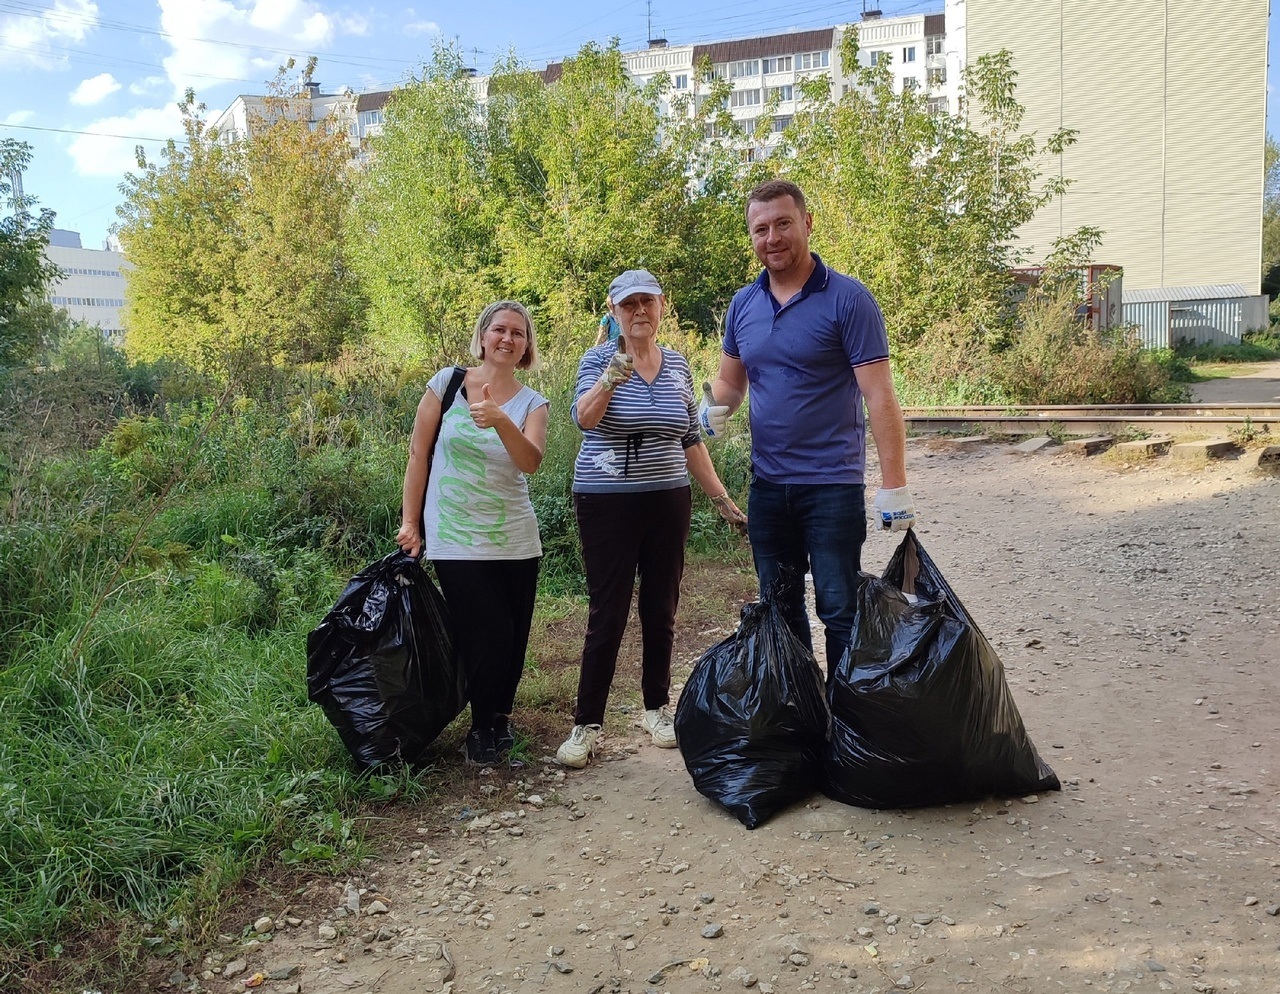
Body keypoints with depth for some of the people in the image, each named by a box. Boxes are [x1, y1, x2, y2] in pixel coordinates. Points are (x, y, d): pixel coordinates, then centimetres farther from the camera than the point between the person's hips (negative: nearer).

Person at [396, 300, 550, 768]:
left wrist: (500, 421, -34)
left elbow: (532, 462, -16)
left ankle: (499, 718, 32)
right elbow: (419, 455, 2)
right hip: (456, 540, -2)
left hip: (515, 539, 3)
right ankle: (484, 730, 17)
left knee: (514, 639, 8)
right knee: (489, 637, -5)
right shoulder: (448, 382, -1)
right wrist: (410, 524, 0)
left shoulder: (531, 402, 2)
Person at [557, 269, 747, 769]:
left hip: (668, 502, 4)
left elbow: (691, 441, 14)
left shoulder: (678, 365, 8)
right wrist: (612, 377, -43)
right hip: (607, 503, -4)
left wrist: (722, 499, 12)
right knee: (607, 615, -3)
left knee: (661, 610, 11)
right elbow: (584, 418, -25)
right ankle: (587, 725, 9)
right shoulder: (598, 359, -5)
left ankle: (657, 708, 28)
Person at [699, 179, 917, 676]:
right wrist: (713, 406, -8)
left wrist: (894, 485, -20)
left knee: (839, 610, 1)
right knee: (779, 610, 16)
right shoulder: (743, 304, 7)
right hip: (767, 485, 6)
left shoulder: (847, 299, -11)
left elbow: (879, 395, -15)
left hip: (832, 485, -6)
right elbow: (729, 379, 16)